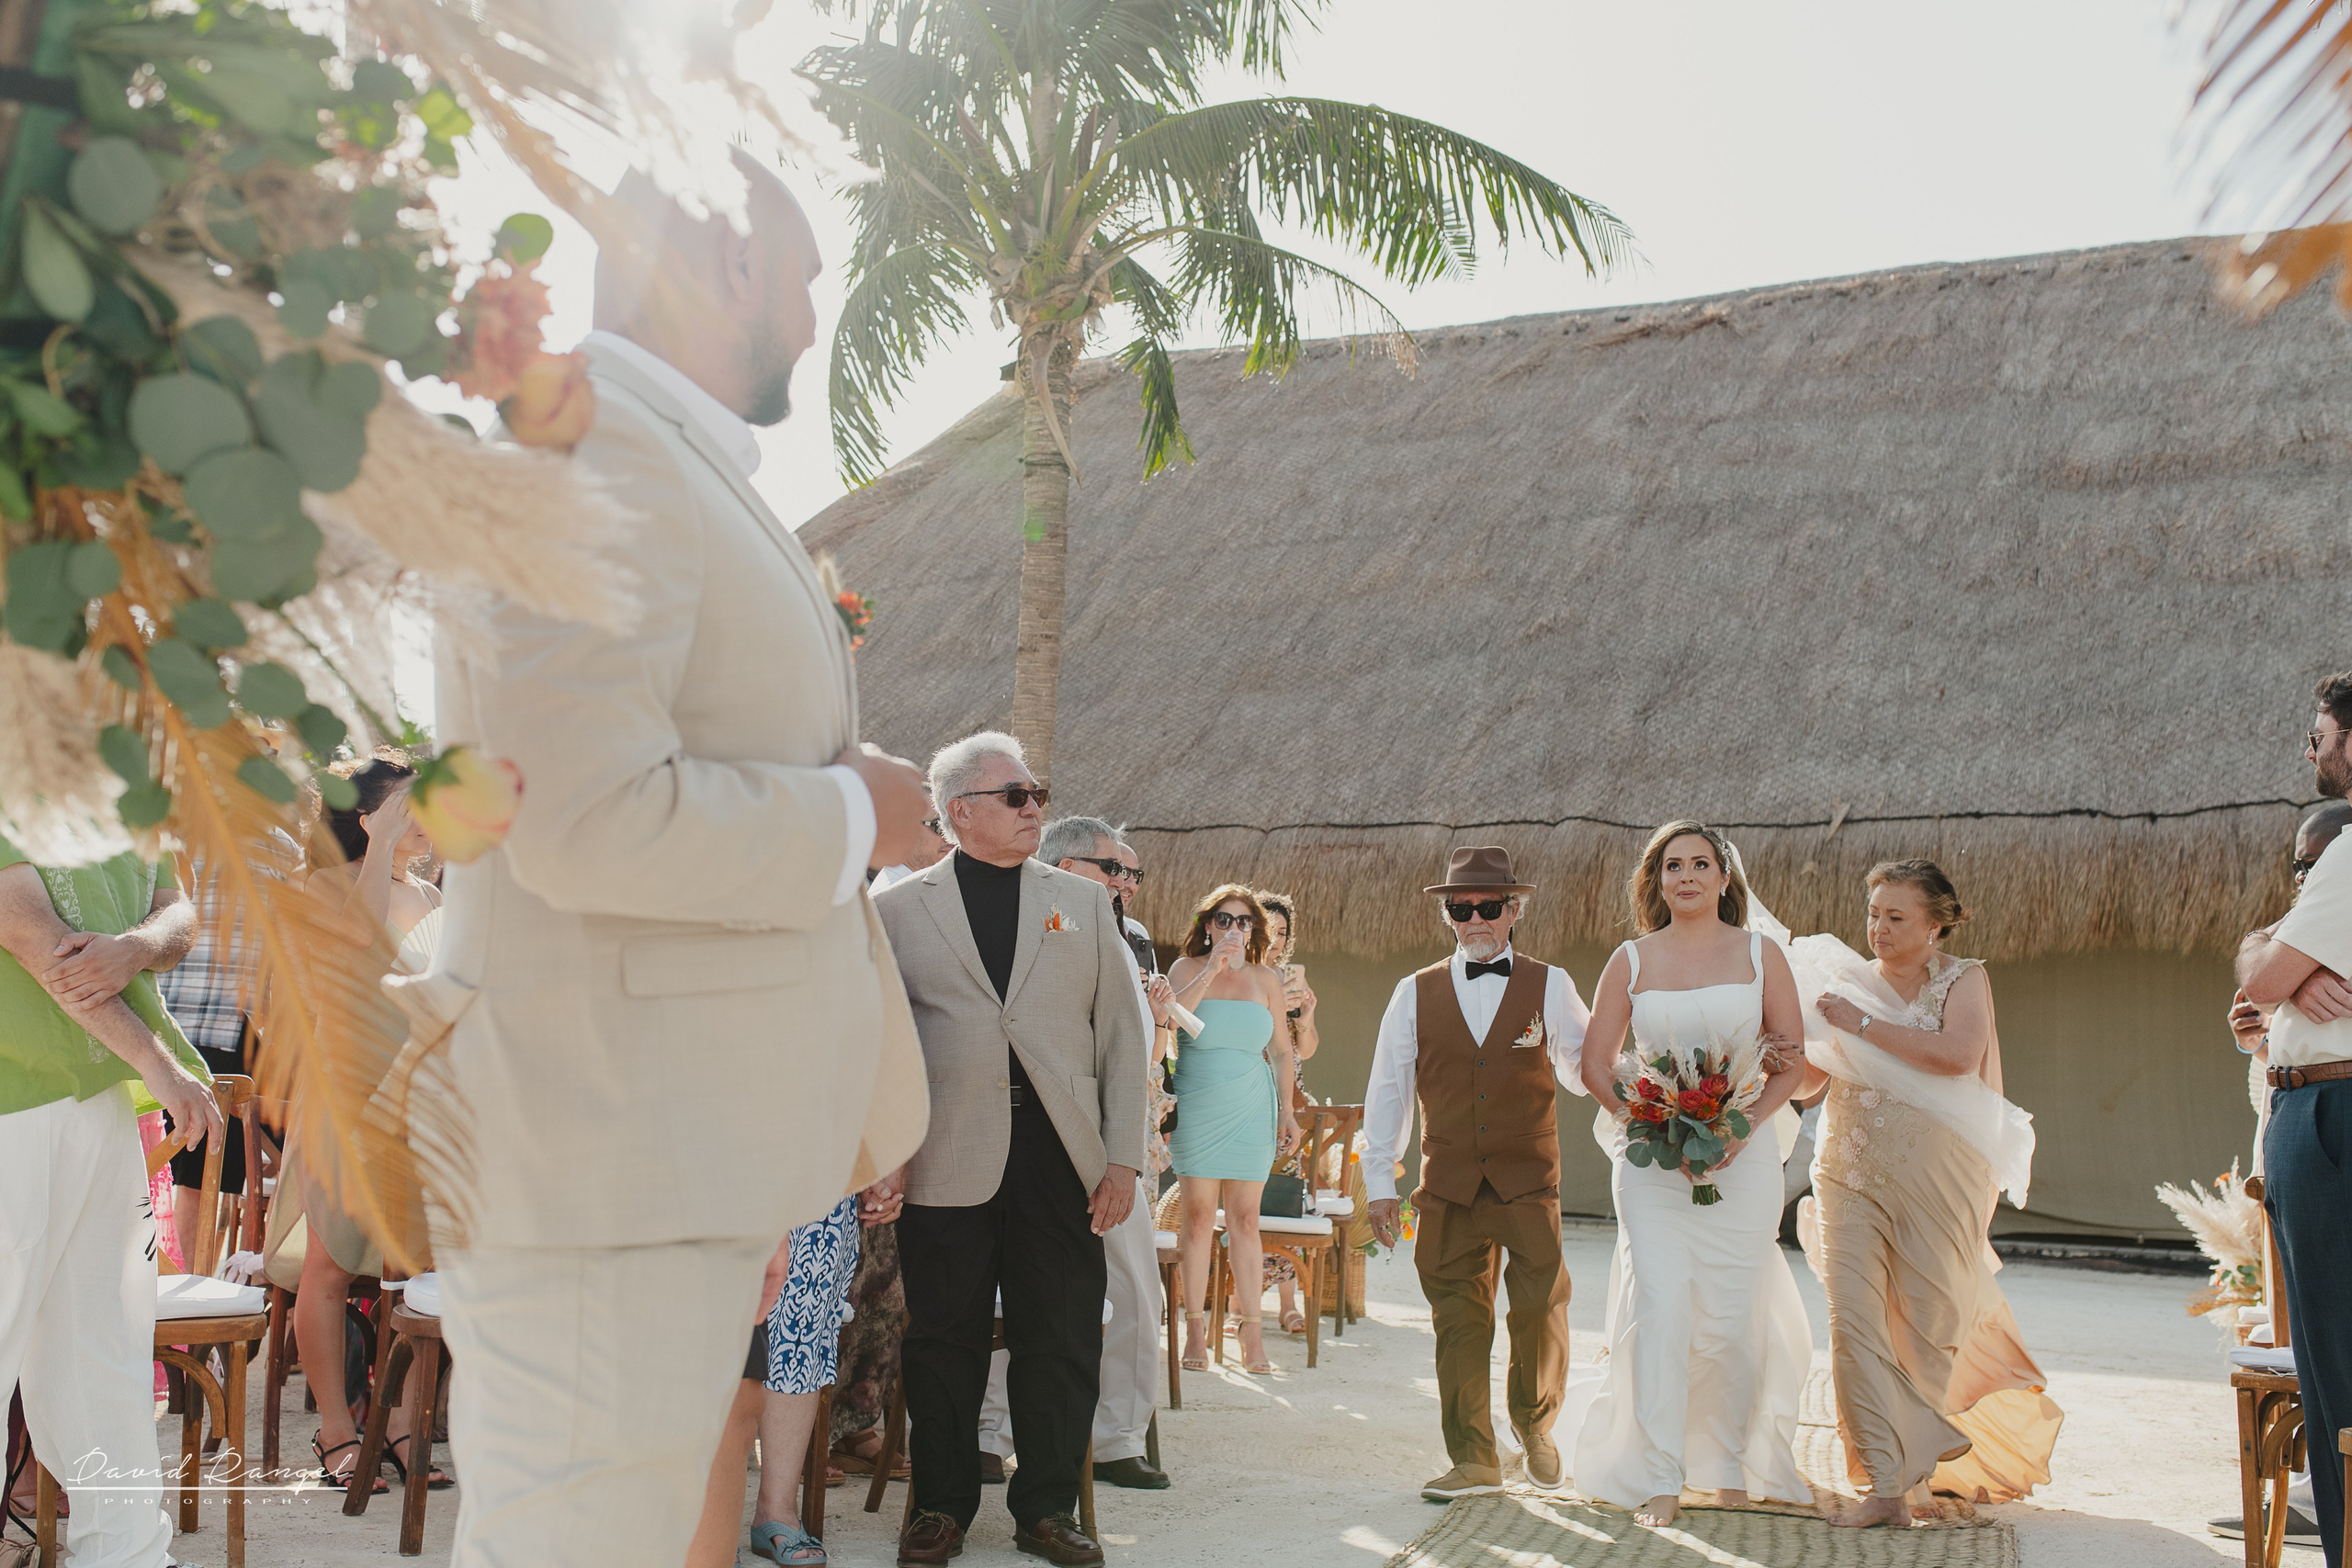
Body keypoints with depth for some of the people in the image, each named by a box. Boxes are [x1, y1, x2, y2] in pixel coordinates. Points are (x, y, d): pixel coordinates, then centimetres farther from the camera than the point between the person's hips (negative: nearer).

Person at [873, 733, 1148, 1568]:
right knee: (944, 1339, 5)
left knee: (1062, 1341, 5)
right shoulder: (898, 908, 7)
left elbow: (1122, 1034, 9)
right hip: (947, 1157, -1)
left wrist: (1122, 1156, 2)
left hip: (1060, 1153, 2)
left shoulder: (1084, 902, 12)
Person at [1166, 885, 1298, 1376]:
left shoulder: (1266, 980, 9)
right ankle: (1196, 1330, 4)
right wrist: (1213, 968, -19)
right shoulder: (1187, 969, 2)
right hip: (1195, 1110, -1)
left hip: (1250, 1111, 2)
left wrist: (1287, 1110, 12)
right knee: (1198, 1215, -2)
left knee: (1244, 1218, -1)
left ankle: (1252, 1335, 1)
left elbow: (1281, 1050, 15)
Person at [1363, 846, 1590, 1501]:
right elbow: (1387, 1091, 9)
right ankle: (1474, 1459, 15)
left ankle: (1536, 1426, 28)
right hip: (1448, 1189, 1)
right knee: (1459, 1321, 3)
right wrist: (1379, 1182, 6)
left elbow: (1588, 1073, 6)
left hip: (1529, 1184, -1)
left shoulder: (1550, 987, 3)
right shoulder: (1416, 993, 6)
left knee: (1540, 1310, 0)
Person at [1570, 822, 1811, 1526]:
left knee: (1734, 1317, 3)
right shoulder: (1631, 960, 5)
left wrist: (1741, 1128, -11)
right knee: (1659, 1309, -8)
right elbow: (1595, 1063, 5)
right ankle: (1660, 1483, -2)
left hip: (1742, 1153, 0)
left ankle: (1732, 1469, 22)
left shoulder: (1760, 954, 5)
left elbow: (1793, 1058, 4)